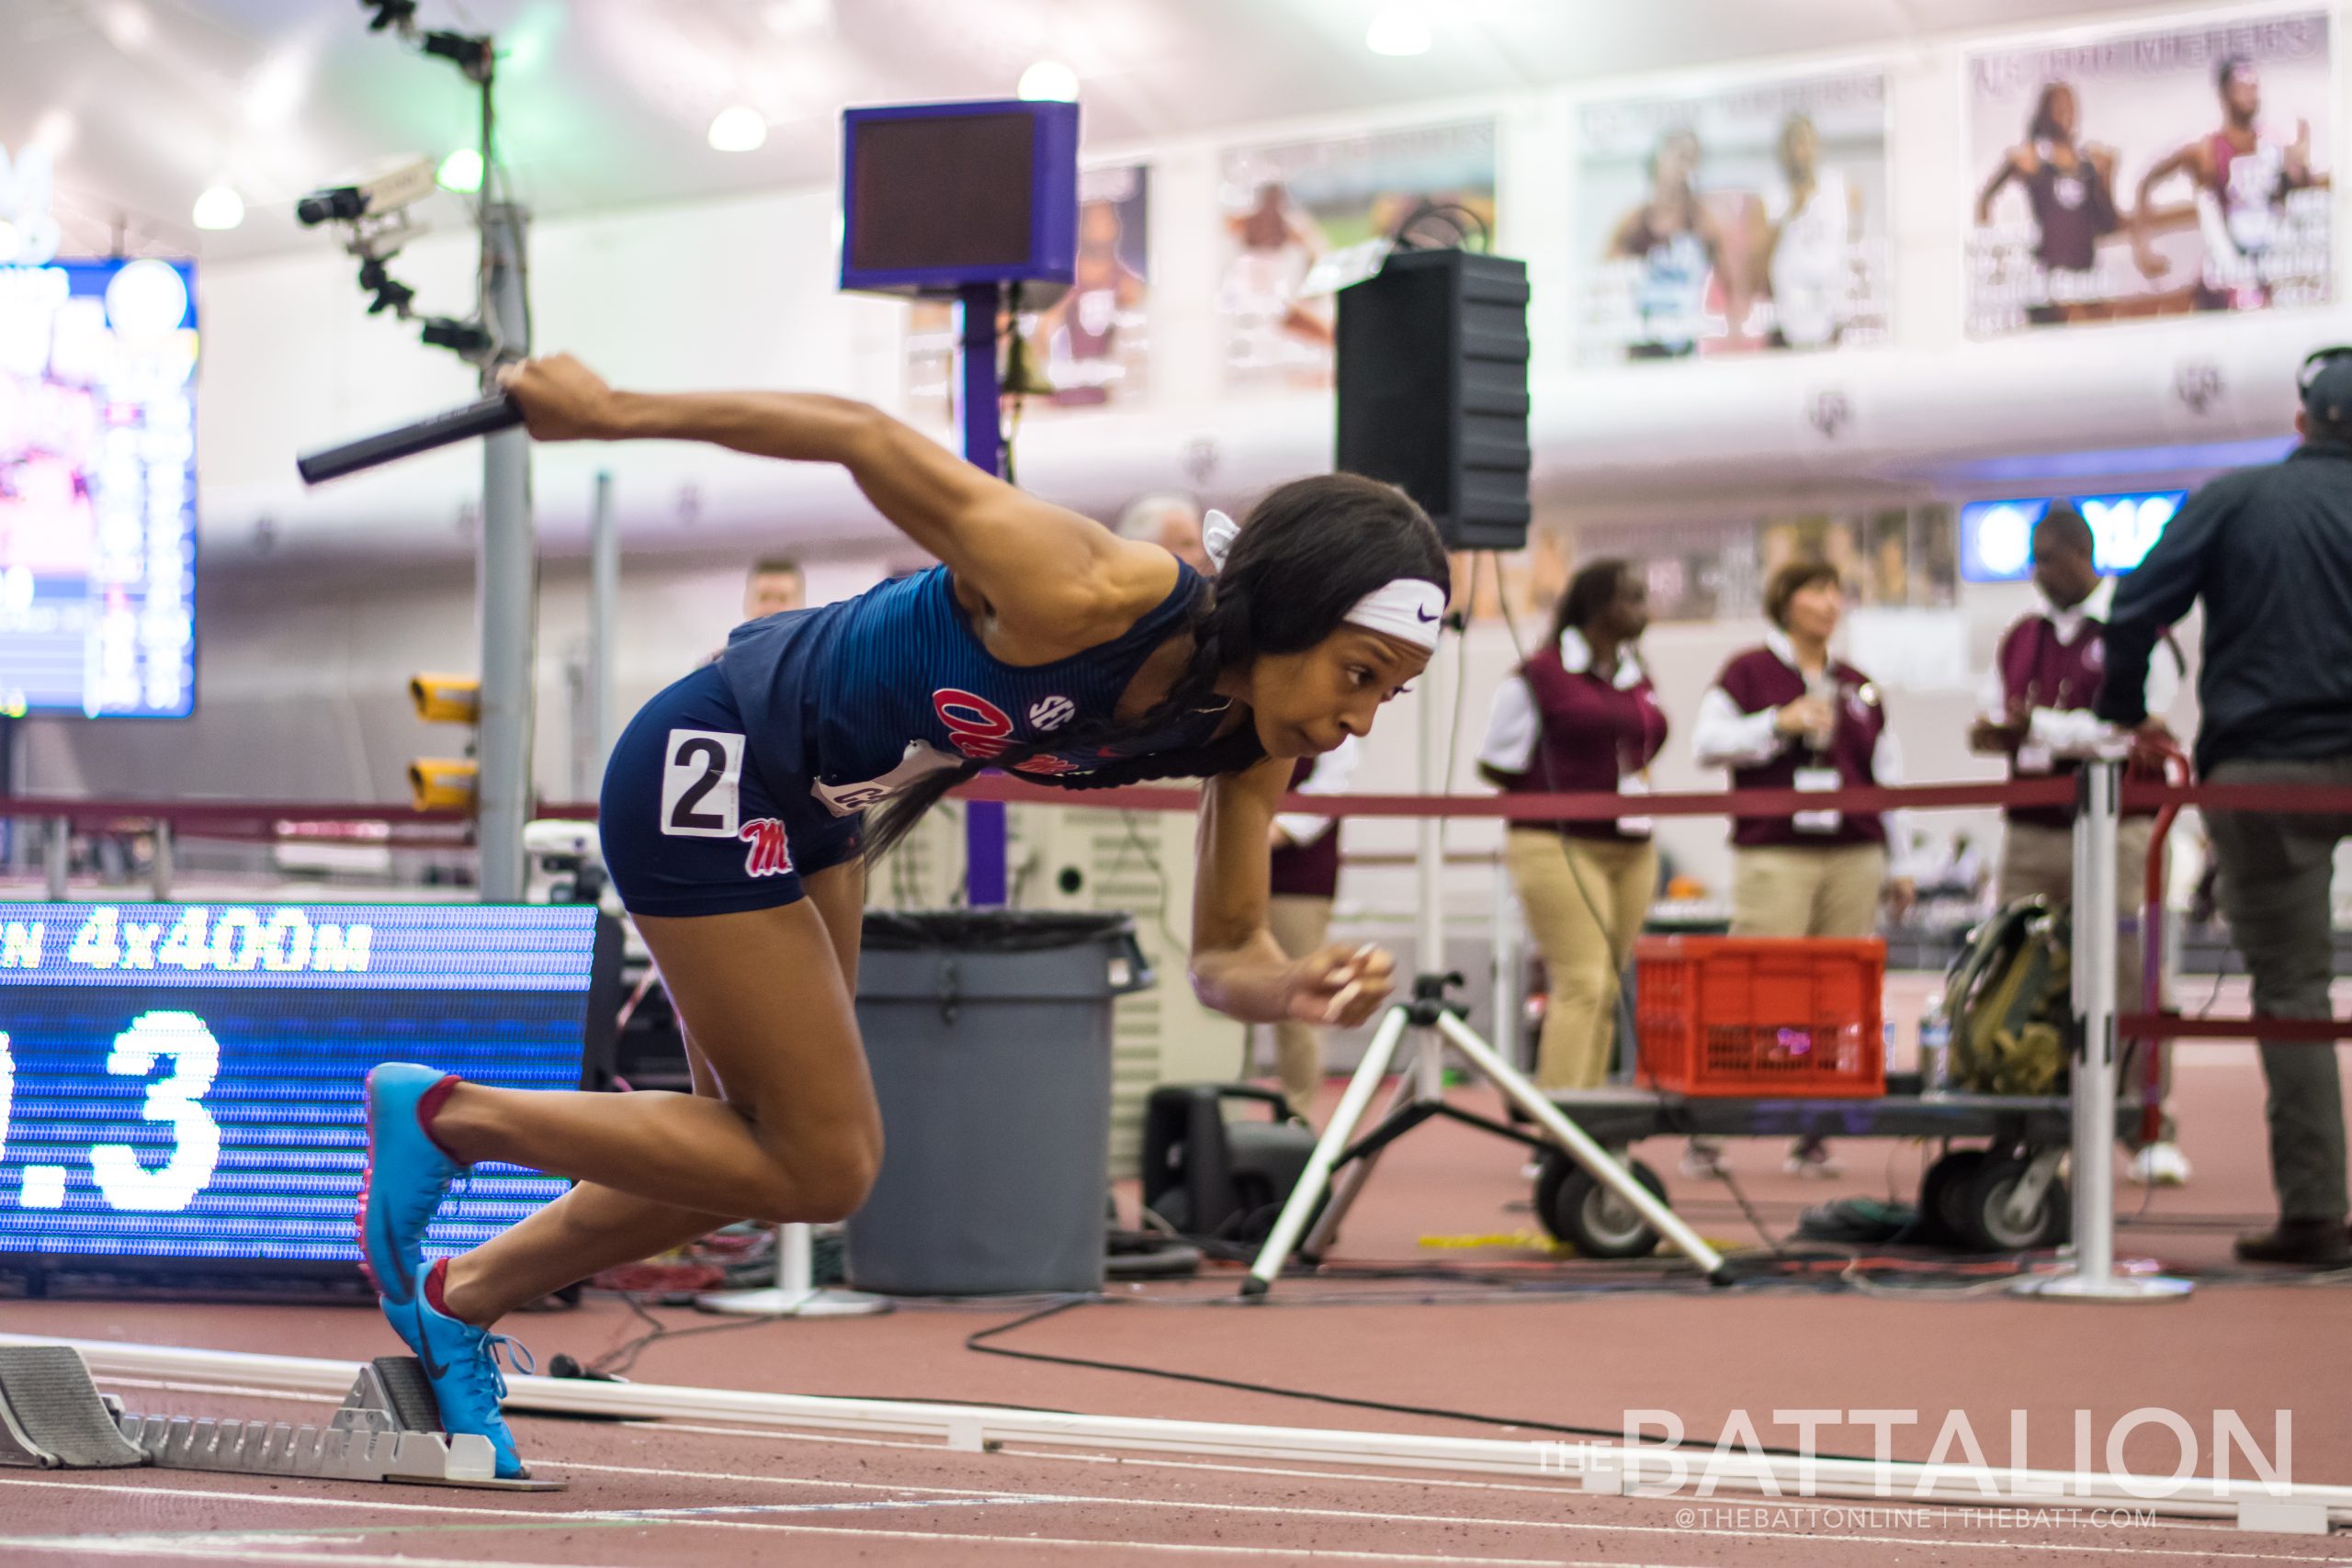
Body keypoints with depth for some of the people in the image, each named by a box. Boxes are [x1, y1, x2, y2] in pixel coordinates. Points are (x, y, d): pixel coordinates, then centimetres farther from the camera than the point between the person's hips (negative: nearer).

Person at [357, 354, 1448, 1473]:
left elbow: (1224, 954, -7)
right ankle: (443, 1116, 9)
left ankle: (456, 1305, 39)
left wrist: (1295, 989, -32)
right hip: (713, 774, -9)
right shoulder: (1086, 598, -36)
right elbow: (865, 438, -29)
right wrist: (611, 412, -22)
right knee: (819, 1167, -5)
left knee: (764, 1151, 20)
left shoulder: (1254, 738, -13)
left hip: (812, 812, 9)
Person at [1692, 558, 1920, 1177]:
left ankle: (1813, 1136, 4)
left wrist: (1901, 865, 18)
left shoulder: (1857, 687, 17)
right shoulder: (1749, 672, 5)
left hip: (1854, 857, 4)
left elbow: (1887, 776, 21)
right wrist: (1780, 723, -13)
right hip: (1773, 853, -4)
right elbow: (1707, 744, -2)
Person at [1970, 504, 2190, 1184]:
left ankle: (2151, 1133, -3)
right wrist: (1999, 731, -3)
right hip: (2031, 830, 6)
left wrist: (2039, 727, -13)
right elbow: (1990, 719, 21)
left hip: (2114, 829, -5)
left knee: (2129, 978, -8)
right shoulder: (2021, 638, 18)